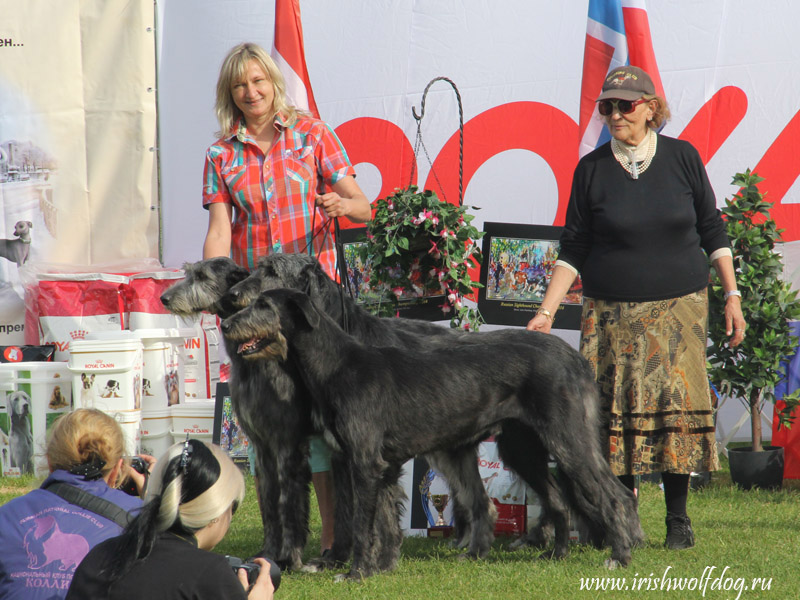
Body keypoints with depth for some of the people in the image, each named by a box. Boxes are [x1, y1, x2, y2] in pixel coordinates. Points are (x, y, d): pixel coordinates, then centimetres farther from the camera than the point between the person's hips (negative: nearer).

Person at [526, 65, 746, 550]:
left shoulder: (682, 158, 4)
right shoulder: (591, 170, 4)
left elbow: (712, 231, 10)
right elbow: (573, 250, 6)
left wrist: (732, 296, 6)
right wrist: (547, 311, -1)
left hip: (679, 307, 0)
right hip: (612, 313, 1)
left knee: (679, 404, -8)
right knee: (618, 409, -5)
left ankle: (678, 517, 2)